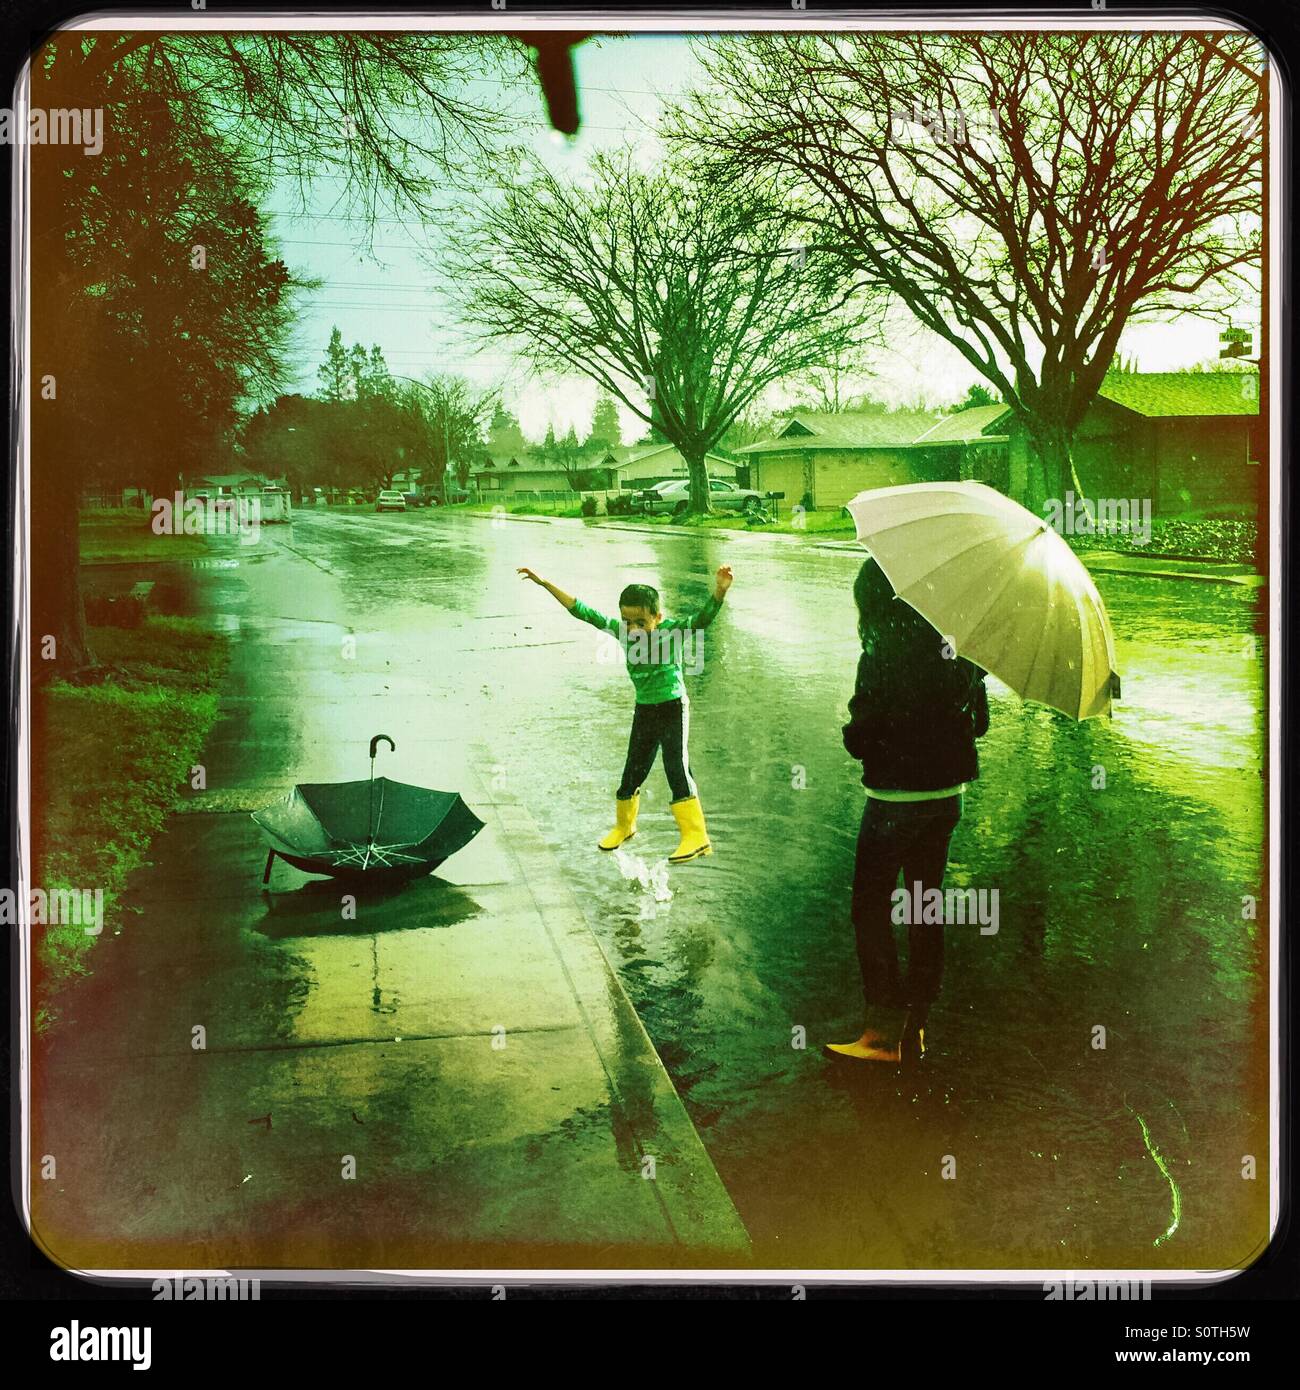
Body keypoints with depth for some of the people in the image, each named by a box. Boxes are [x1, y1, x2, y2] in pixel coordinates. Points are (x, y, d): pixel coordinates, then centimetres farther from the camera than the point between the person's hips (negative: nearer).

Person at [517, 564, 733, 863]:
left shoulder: (674, 630, -17)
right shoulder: (621, 631, -5)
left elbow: (704, 617, -34)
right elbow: (582, 611, -1)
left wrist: (719, 591, -54)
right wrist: (545, 584, -1)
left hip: (673, 707, -5)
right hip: (643, 711, 5)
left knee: (677, 768, -13)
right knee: (633, 771, 13)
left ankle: (696, 837, -9)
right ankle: (623, 826, 36)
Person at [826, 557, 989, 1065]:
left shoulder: (881, 659, -18)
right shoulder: (956, 650, 2)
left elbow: (860, 739, -17)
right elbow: (978, 721, 12)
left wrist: (854, 732, 4)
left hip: (895, 801, -7)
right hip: (947, 797, 7)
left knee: (871, 909, 6)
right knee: (926, 909, 14)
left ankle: (879, 1032, 8)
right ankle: (915, 1030, 22)